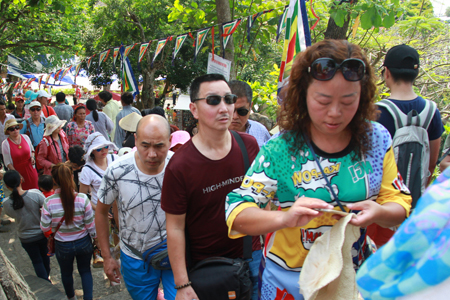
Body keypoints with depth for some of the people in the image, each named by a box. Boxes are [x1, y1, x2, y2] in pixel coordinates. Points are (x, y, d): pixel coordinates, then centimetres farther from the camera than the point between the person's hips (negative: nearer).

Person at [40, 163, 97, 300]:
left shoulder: (49, 202, -22)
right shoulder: (82, 199, -22)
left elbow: (45, 228, -11)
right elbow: (91, 224, -13)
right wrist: (95, 237, 5)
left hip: (63, 246, 1)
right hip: (83, 243, -1)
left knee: (66, 273, 28)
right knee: (85, 270, 24)